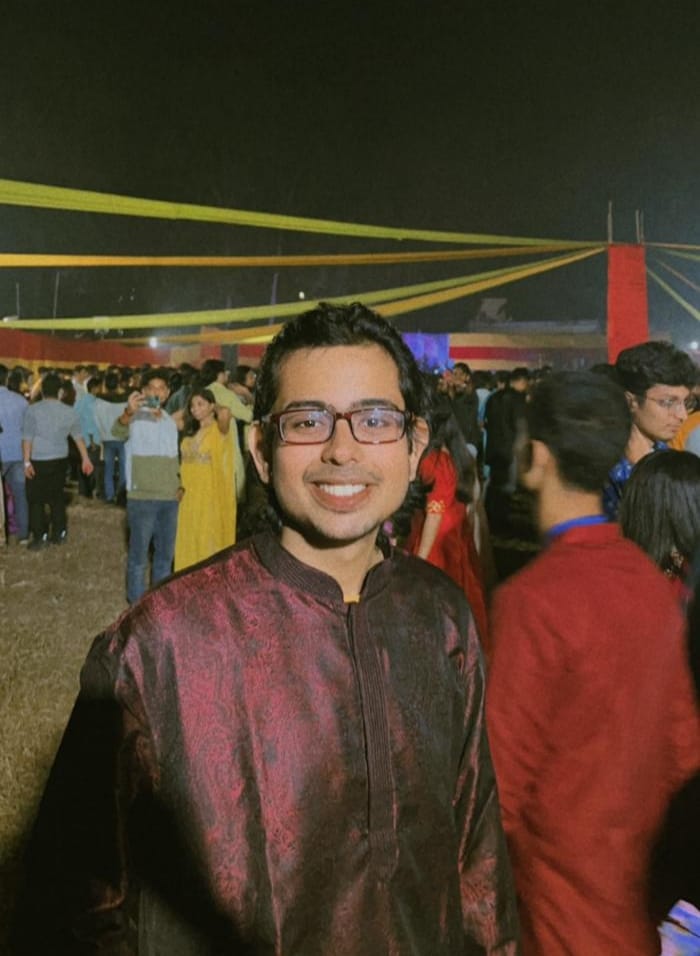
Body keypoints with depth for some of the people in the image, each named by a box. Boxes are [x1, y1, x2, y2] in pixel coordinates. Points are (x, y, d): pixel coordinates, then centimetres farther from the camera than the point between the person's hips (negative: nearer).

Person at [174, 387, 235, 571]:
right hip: (190, 496, 6)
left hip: (212, 496, -6)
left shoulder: (218, 429, -6)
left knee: (211, 543, -2)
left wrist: (215, 408, -8)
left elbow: (226, 413, -25)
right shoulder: (191, 431, 14)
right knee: (189, 541, 9)